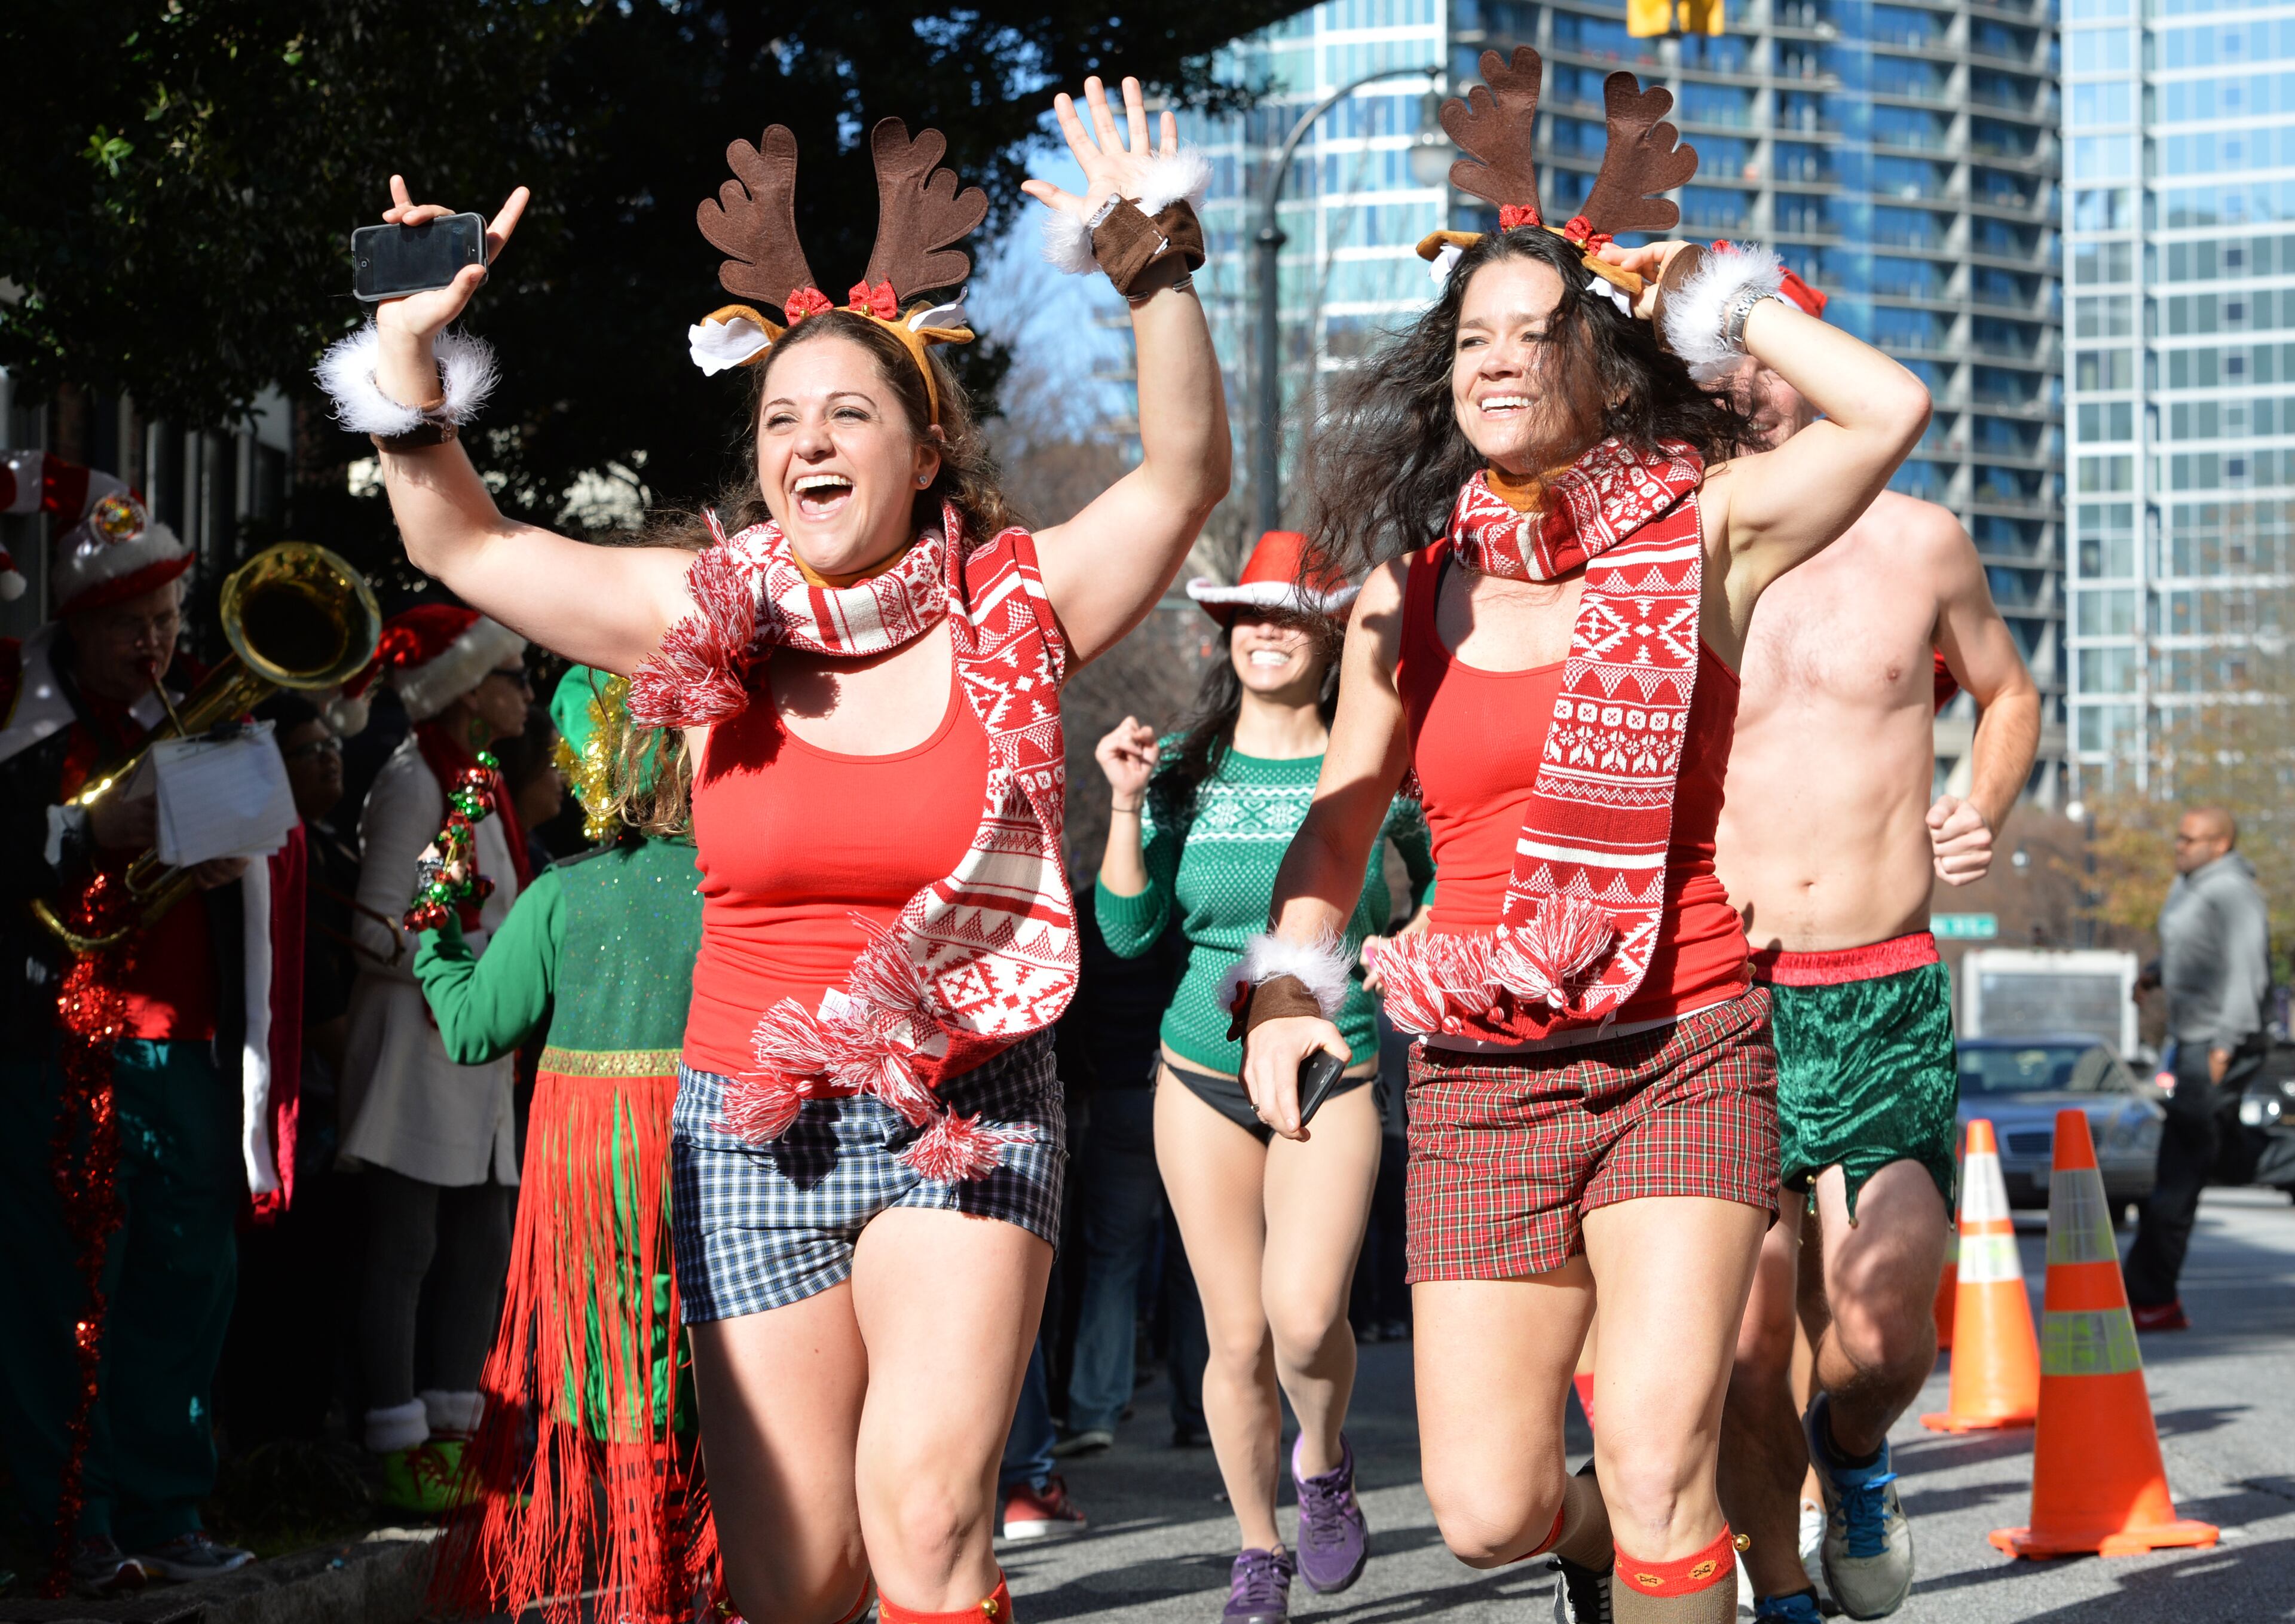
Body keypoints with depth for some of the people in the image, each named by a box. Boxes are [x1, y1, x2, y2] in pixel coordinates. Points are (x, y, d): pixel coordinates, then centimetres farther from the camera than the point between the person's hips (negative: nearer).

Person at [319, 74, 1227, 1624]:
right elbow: (462, 541, 5)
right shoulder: (718, 616, 1)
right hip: (756, 1130, 2)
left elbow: (1186, 477, -10)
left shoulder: (1009, 607, -1)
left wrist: (1155, 272, -22)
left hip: (970, 1116, -1)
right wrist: (409, 359, -9)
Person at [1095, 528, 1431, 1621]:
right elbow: (1127, 933, -2)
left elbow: (1445, 871, 14)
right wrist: (1126, 806, -12)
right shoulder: (1183, 770, 1)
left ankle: (1324, 1465, 13)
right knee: (1237, 1339, 4)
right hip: (1204, 1075, 2)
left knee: (1306, 1314, -19)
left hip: (1333, 1076, -2)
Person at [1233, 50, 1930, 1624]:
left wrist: (1706, 295, -6)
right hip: (1481, 1081, 3)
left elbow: (1889, 411, -17)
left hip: (1682, 1055, -2)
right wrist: (1288, 977, 3)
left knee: (1656, 1466, -15)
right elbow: (1345, 804, 18)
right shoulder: (1411, 583, 7)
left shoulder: (1697, 532, -2)